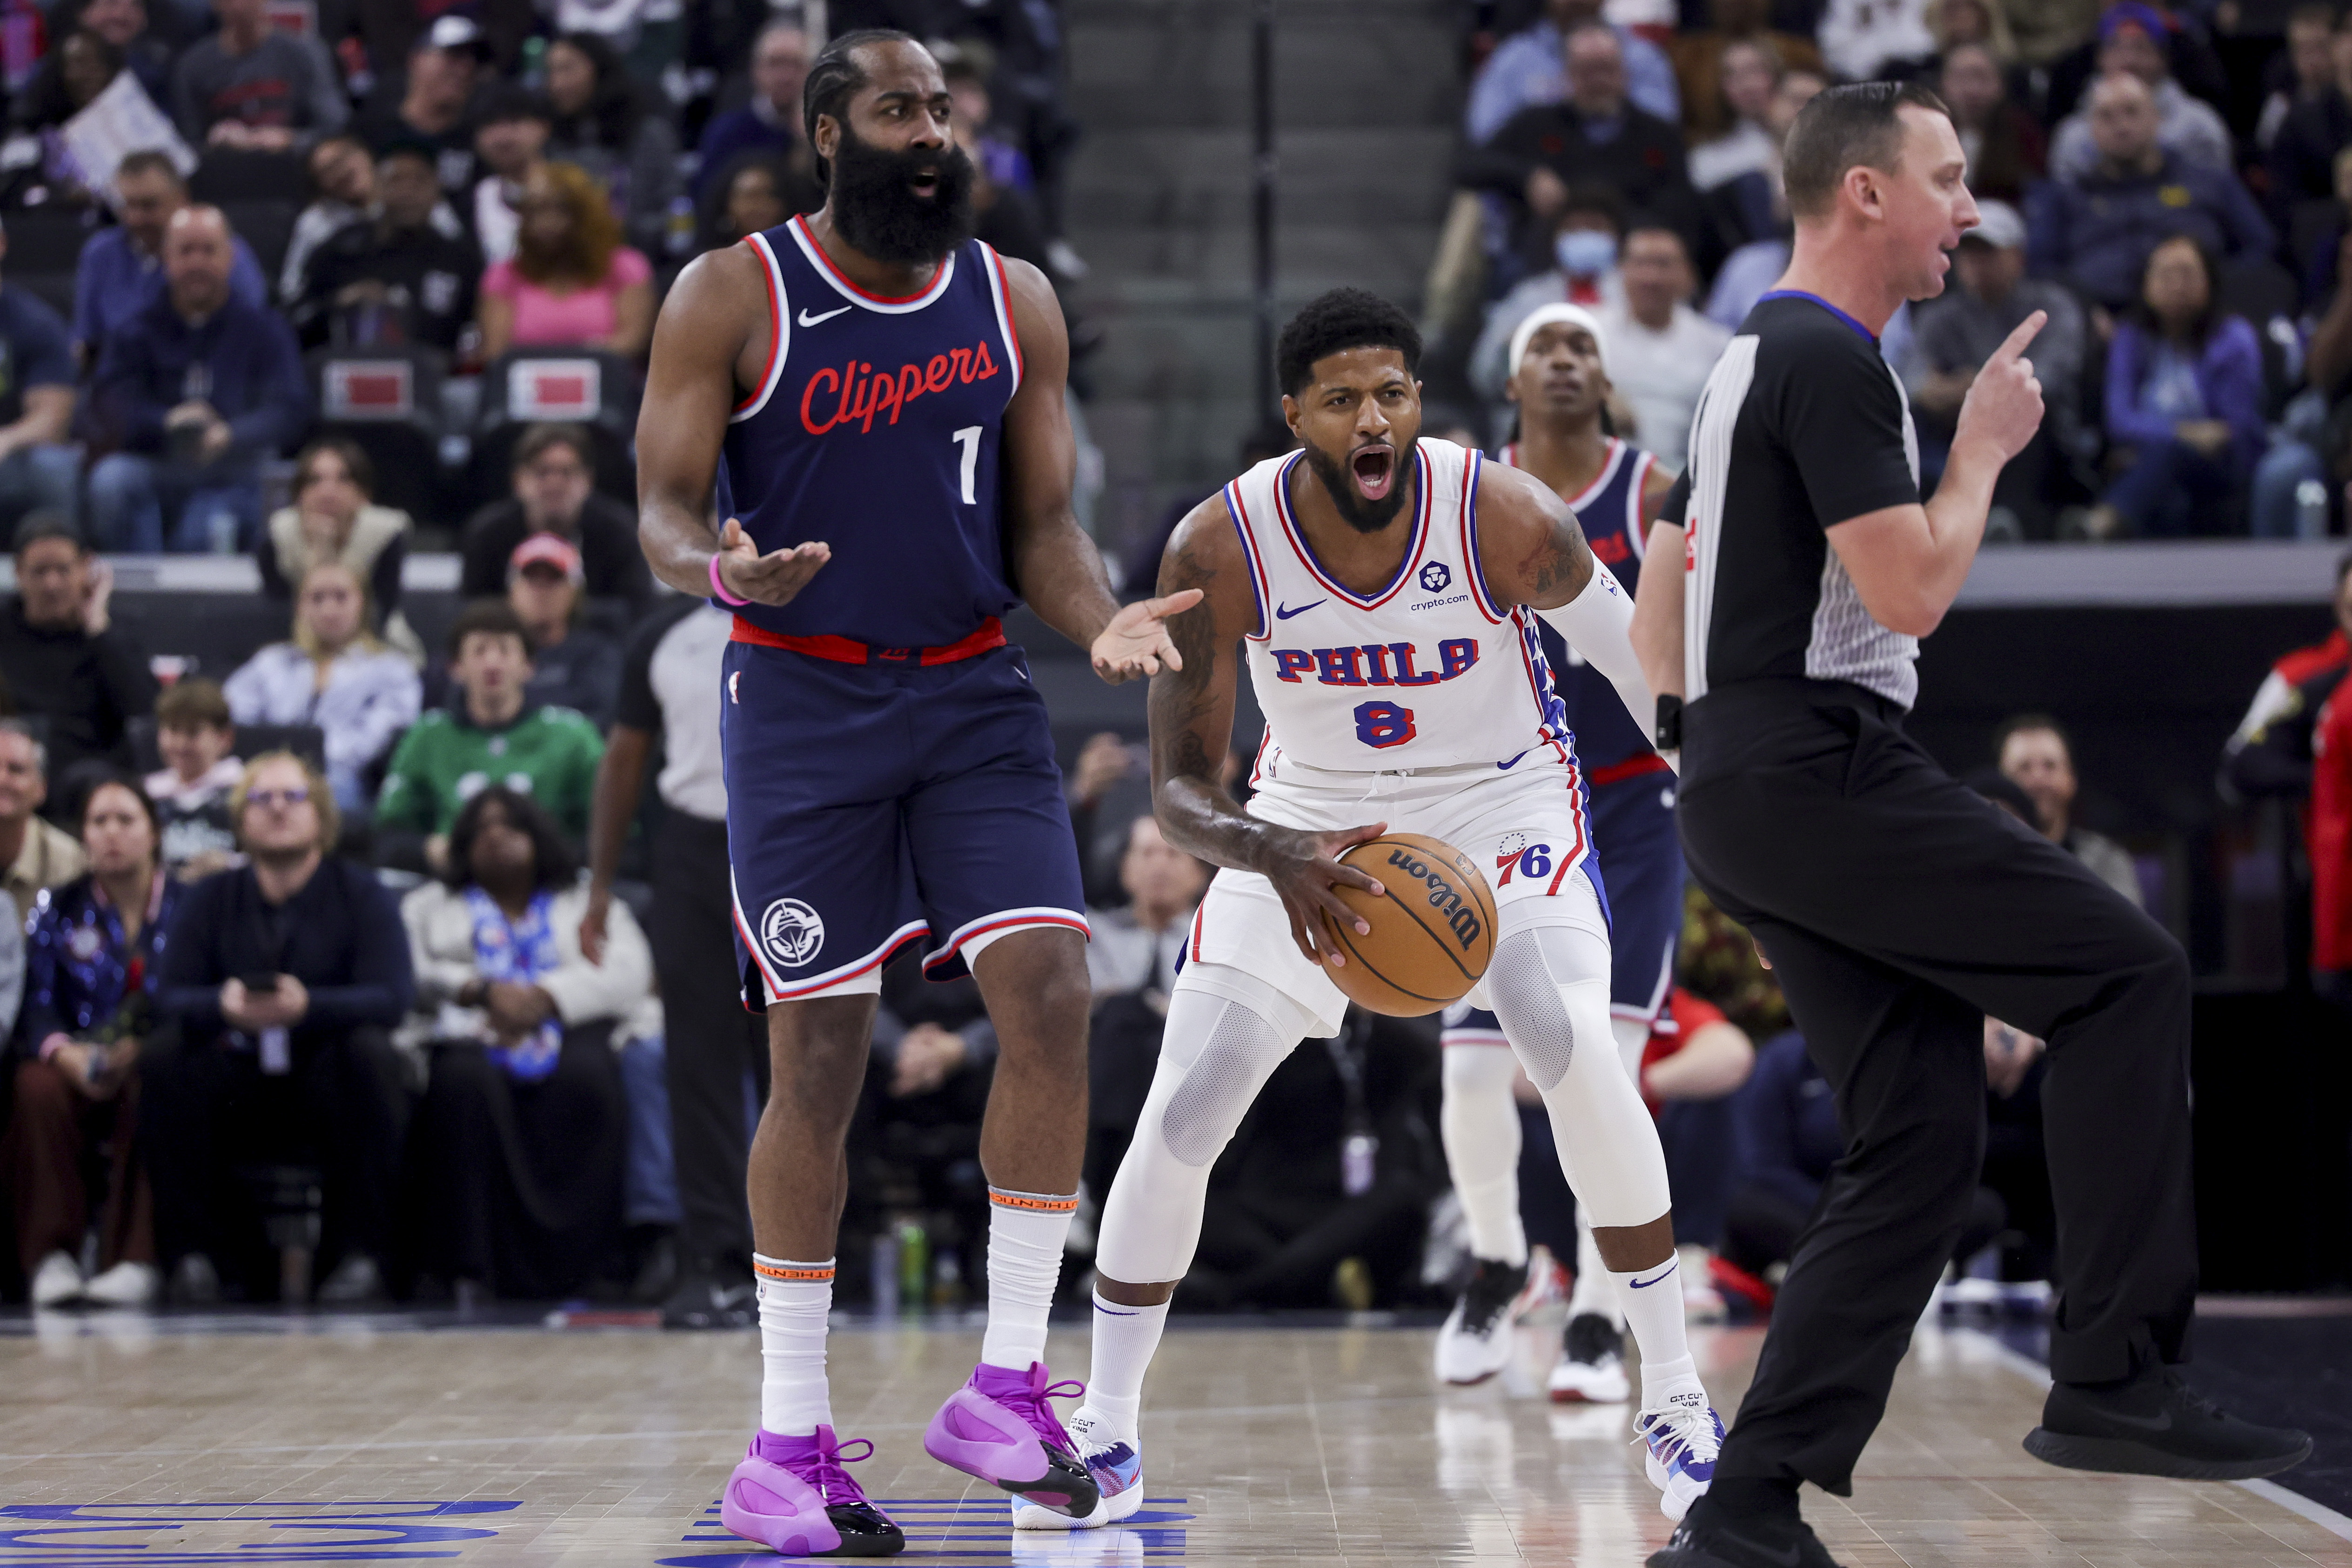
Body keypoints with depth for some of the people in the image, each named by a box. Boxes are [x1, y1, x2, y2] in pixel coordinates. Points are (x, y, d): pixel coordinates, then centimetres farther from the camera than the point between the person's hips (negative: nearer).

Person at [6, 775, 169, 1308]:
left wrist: (140, 1052, -22)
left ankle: (136, 1260, -38)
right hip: (79, 1073, 1)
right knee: (35, 1088, -33)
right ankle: (51, 1257, -32)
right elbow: (37, 1003, 0)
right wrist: (67, 1054, -22)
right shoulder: (60, 909, 13)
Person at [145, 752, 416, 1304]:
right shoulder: (207, 900, 6)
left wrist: (308, 1006, -36)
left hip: (335, 1091, -2)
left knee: (370, 1049, -33)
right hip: (238, 1087, 2)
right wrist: (222, 1006, -32)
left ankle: (360, 1254, -26)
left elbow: (392, 997, -17)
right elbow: (169, 997, -8)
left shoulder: (361, 893, -1)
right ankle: (193, 1252, -18)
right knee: (164, 1054, -24)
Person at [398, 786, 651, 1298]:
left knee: (585, 1077, -37)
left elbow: (629, 972, 8)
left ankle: (571, 1260, -39)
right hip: (465, 1036, 0)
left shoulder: (588, 902, 29)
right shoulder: (428, 906, 30)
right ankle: (469, 1261, -41)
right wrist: (482, 991, -9)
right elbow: (407, 976, 9)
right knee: (467, 1080, -38)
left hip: (570, 1031, 0)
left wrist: (545, 997, -9)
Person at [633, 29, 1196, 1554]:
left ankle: (1009, 1381, -3)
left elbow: (1043, 522, 9)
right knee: (820, 1057, -1)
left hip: (976, 695, 3)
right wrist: (722, 568, -29)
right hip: (804, 699, -3)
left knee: (1052, 990, -14)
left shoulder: (1017, 302, 5)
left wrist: (1105, 617, -13)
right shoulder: (732, 297, -5)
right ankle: (790, 1442, 9)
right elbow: (662, 510, -6)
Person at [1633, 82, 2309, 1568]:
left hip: (1743, 796, 10)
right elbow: (1914, 590, -18)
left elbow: (1660, 645, 24)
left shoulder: (1751, 362, 22)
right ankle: (2114, 1378, -11)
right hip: (1823, 771, -10)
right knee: (2128, 969, -9)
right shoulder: (1832, 360, -10)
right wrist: (1987, 445, -3)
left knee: (1925, 1135, 6)